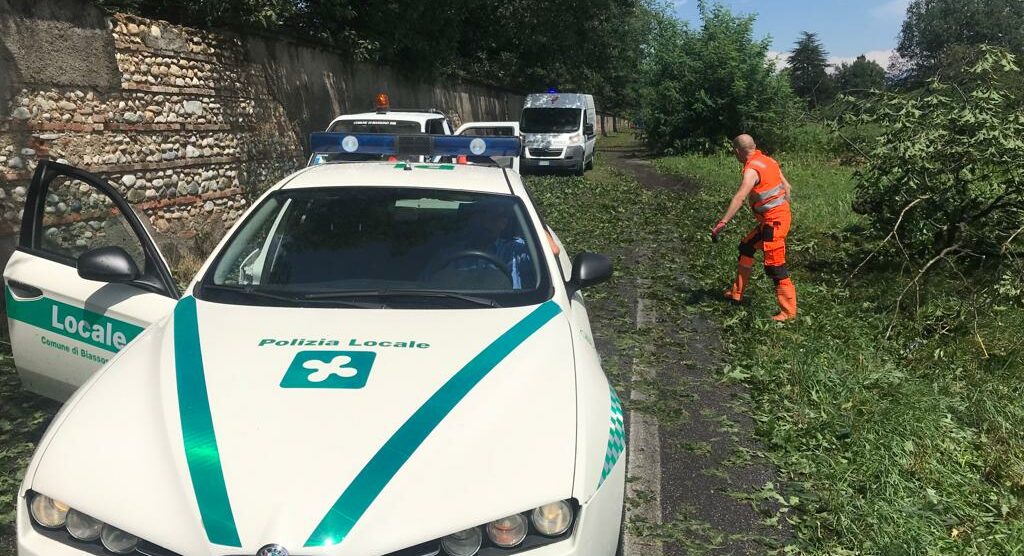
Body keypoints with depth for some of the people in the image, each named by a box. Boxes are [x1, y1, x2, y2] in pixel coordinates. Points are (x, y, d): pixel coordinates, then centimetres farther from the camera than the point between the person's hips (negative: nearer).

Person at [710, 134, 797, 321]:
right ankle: (736, 292, 30)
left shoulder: (752, 169, -19)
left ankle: (788, 311, 2)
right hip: (782, 214, 10)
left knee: (774, 267, -5)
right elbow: (787, 188, 15)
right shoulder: (768, 161, 9)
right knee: (746, 247, 21)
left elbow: (739, 197, -32)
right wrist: (784, 210, 27)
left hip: (774, 222, -10)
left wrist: (722, 223, -37)